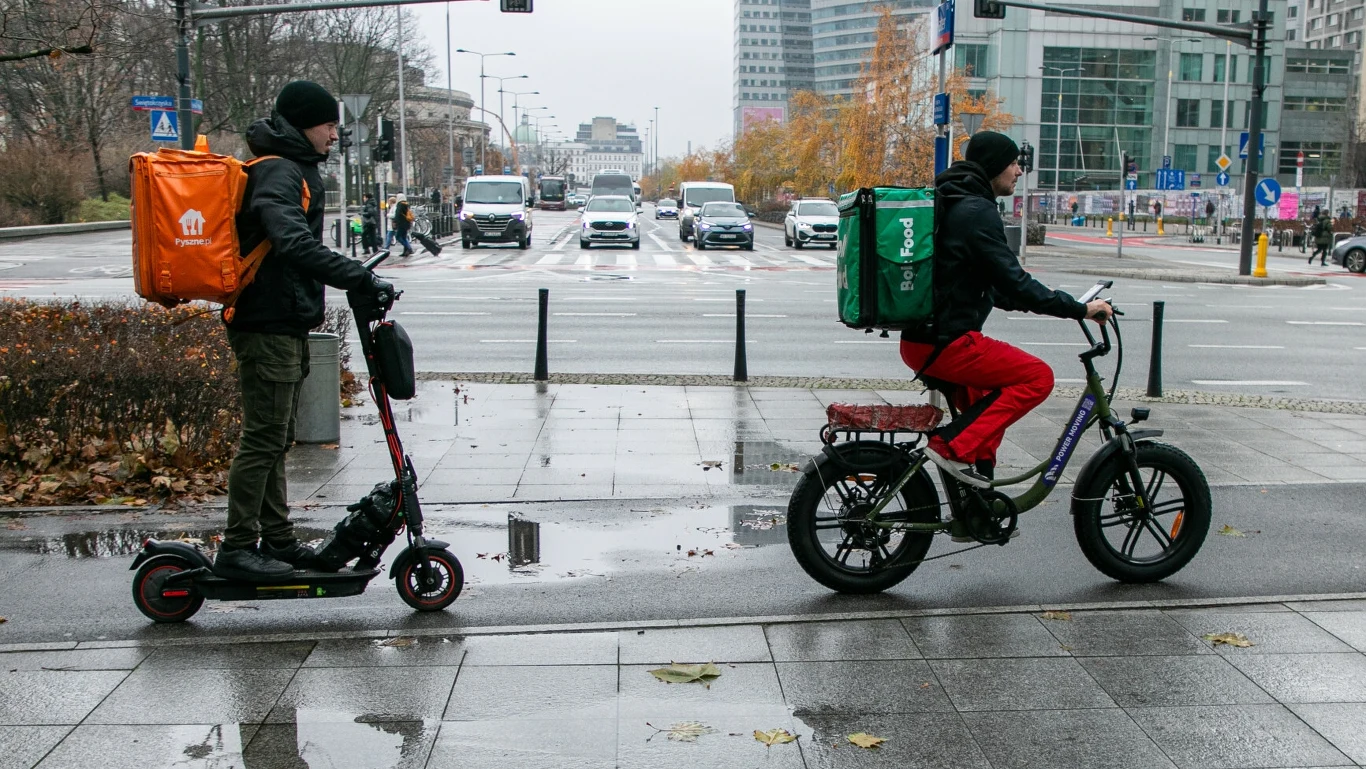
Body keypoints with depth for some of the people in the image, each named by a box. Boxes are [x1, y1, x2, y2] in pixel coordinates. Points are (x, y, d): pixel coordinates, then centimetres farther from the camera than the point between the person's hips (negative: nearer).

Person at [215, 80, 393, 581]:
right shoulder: (278, 173, -15)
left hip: (283, 326, 11)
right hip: (269, 327, -11)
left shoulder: (293, 169, 18)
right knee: (263, 438, -7)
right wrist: (361, 279, -35)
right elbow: (297, 245, -31)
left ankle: (278, 542, 23)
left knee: (275, 439, 14)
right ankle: (237, 549, 0)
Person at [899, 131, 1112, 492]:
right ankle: (954, 445, -9)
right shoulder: (977, 212, -14)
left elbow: (993, 285, 23)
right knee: (1037, 377, -4)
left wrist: (1043, 298, 18)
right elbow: (1014, 283, -19)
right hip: (946, 343, -10)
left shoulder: (951, 205, 17)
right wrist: (1080, 309, -14)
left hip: (920, 339, 10)